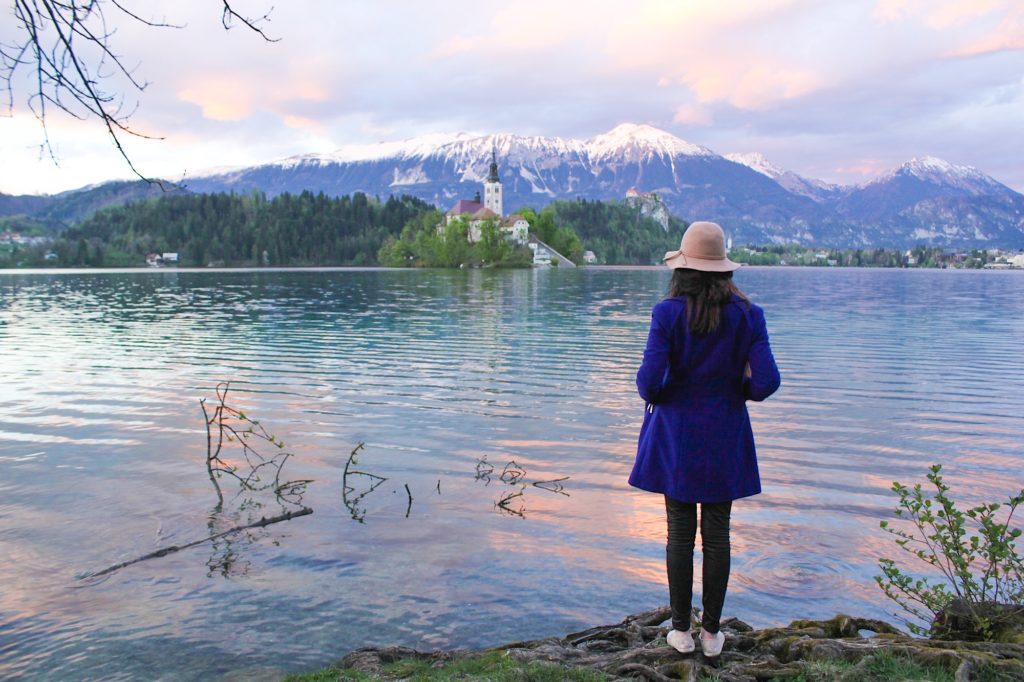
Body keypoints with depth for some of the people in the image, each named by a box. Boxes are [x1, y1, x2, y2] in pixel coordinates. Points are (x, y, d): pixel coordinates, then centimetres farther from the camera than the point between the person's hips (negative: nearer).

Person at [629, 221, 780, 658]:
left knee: (680, 533, 8)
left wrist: (651, 394, 7)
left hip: (676, 437, -1)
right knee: (717, 534, 11)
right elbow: (766, 381, -10)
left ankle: (681, 631, 19)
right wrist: (738, 390, 12)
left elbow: (650, 380, -16)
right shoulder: (746, 314, -5)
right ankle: (712, 632, 20)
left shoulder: (668, 312, -11)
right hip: (725, 437, 2)